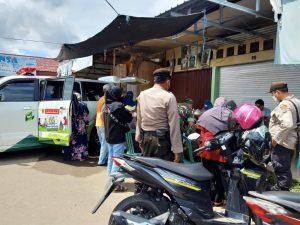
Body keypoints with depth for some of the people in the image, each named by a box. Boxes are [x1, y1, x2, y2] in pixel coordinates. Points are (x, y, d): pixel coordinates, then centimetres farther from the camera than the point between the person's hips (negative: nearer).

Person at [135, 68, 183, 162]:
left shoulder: (142, 95, 5)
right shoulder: (169, 97, -12)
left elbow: (139, 119, 10)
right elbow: (174, 125, -14)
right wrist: (177, 150, -12)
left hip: (145, 138, 6)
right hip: (162, 139, -6)